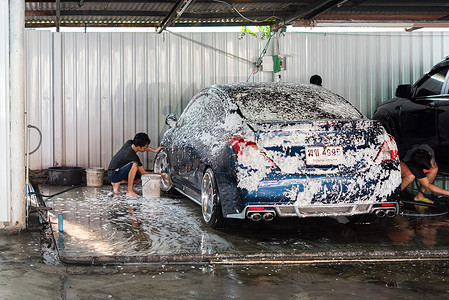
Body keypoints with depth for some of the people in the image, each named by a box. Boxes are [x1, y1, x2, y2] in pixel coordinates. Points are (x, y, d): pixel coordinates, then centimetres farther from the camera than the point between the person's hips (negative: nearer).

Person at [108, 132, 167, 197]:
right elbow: (143, 172, -16)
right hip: (113, 174, -9)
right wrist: (160, 174, -10)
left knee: (139, 178, 11)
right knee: (134, 164, -32)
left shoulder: (129, 143, -5)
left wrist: (155, 151, 11)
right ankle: (130, 191, -27)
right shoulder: (133, 157, -26)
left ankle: (117, 183, 10)